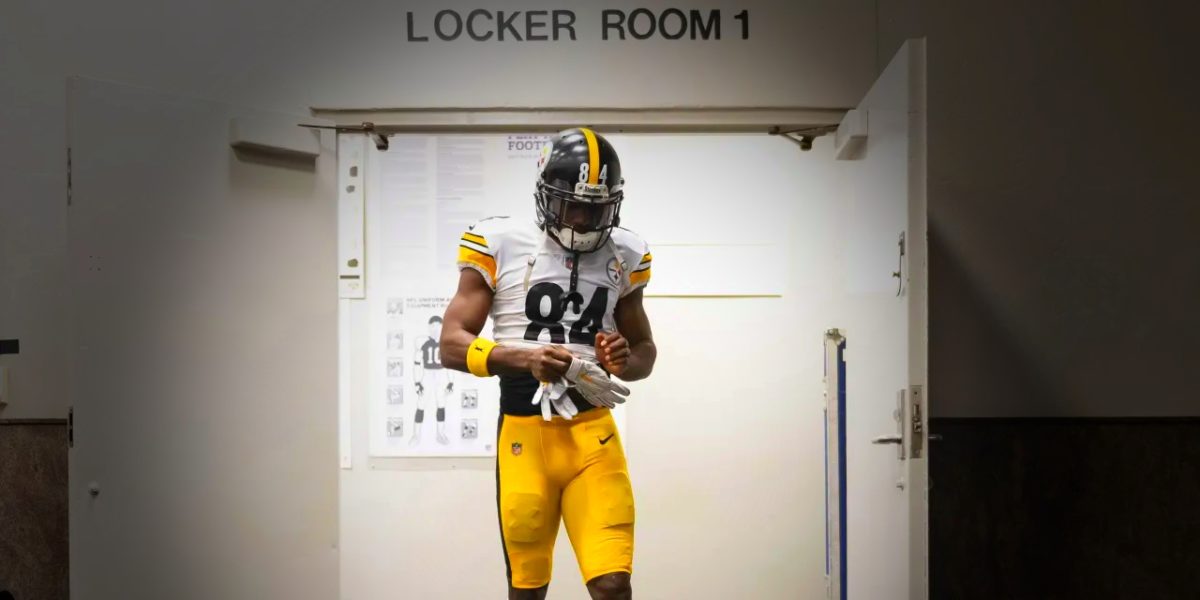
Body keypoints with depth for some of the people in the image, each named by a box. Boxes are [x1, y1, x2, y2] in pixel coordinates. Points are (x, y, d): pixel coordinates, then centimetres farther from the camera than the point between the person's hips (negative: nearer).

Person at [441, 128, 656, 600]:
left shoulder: (621, 255, 7)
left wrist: (626, 360, -7)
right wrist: (524, 357, -24)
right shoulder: (501, 245, -4)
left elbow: (646, 349, 18)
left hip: (593, 433, 2)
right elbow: (452, 345, -6)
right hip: (524, 432, -2)